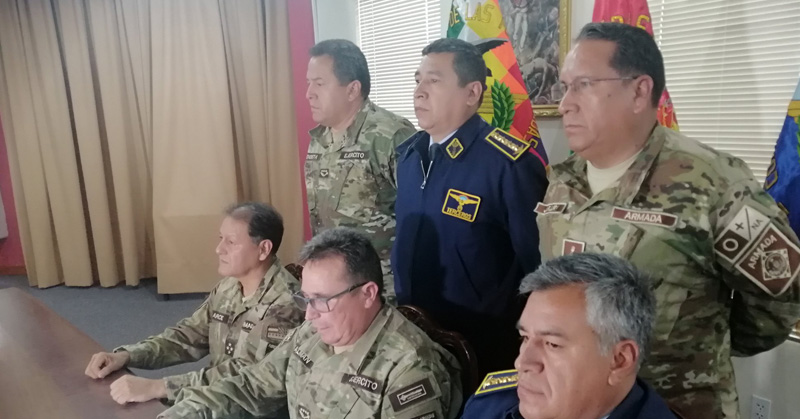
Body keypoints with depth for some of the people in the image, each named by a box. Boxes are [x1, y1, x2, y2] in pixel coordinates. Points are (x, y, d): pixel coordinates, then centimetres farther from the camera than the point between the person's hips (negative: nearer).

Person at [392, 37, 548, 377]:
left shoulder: (508, 163, -20)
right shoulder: (408, 155, 3)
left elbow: (536, 260, -17)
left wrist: (525, 342, -9)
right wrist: (401, 308, 14)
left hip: (480, 342, -6)